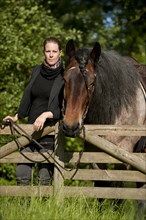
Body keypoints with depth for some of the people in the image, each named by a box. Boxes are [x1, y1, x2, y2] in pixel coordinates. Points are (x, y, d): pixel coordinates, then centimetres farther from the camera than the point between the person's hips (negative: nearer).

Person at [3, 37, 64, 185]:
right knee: (21, 175, 3)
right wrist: (16, 117, 20)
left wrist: (46, 115, -24)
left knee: (45, 179, -2)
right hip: (31, 128, 5)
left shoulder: (64, 76, -7)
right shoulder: (37, 71, 10)